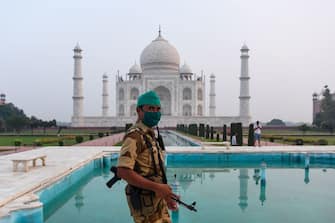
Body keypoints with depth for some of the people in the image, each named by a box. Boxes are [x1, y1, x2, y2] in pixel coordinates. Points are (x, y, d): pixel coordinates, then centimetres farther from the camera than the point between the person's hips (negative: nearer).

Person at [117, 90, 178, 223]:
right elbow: (123, 172, -27)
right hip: (144, 201, -9)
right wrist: (157, 187, -25)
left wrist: (165, 195, 18)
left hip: (157, 199, 9)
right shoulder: (134, 136, -17)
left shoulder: (150, 136, 13)